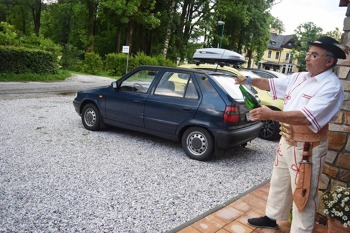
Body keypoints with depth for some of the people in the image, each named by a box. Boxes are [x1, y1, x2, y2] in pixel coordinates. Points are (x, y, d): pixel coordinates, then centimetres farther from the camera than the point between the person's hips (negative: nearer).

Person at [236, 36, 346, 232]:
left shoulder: (332, 86, -19)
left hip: (308, 148, -8)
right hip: (287, 141, 8)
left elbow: (308, 117, -32)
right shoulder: (299, 77, 6)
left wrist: (272, 115, -40)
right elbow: (272, 84, 18)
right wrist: (249, 80, 3)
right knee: (279, 183, 23)